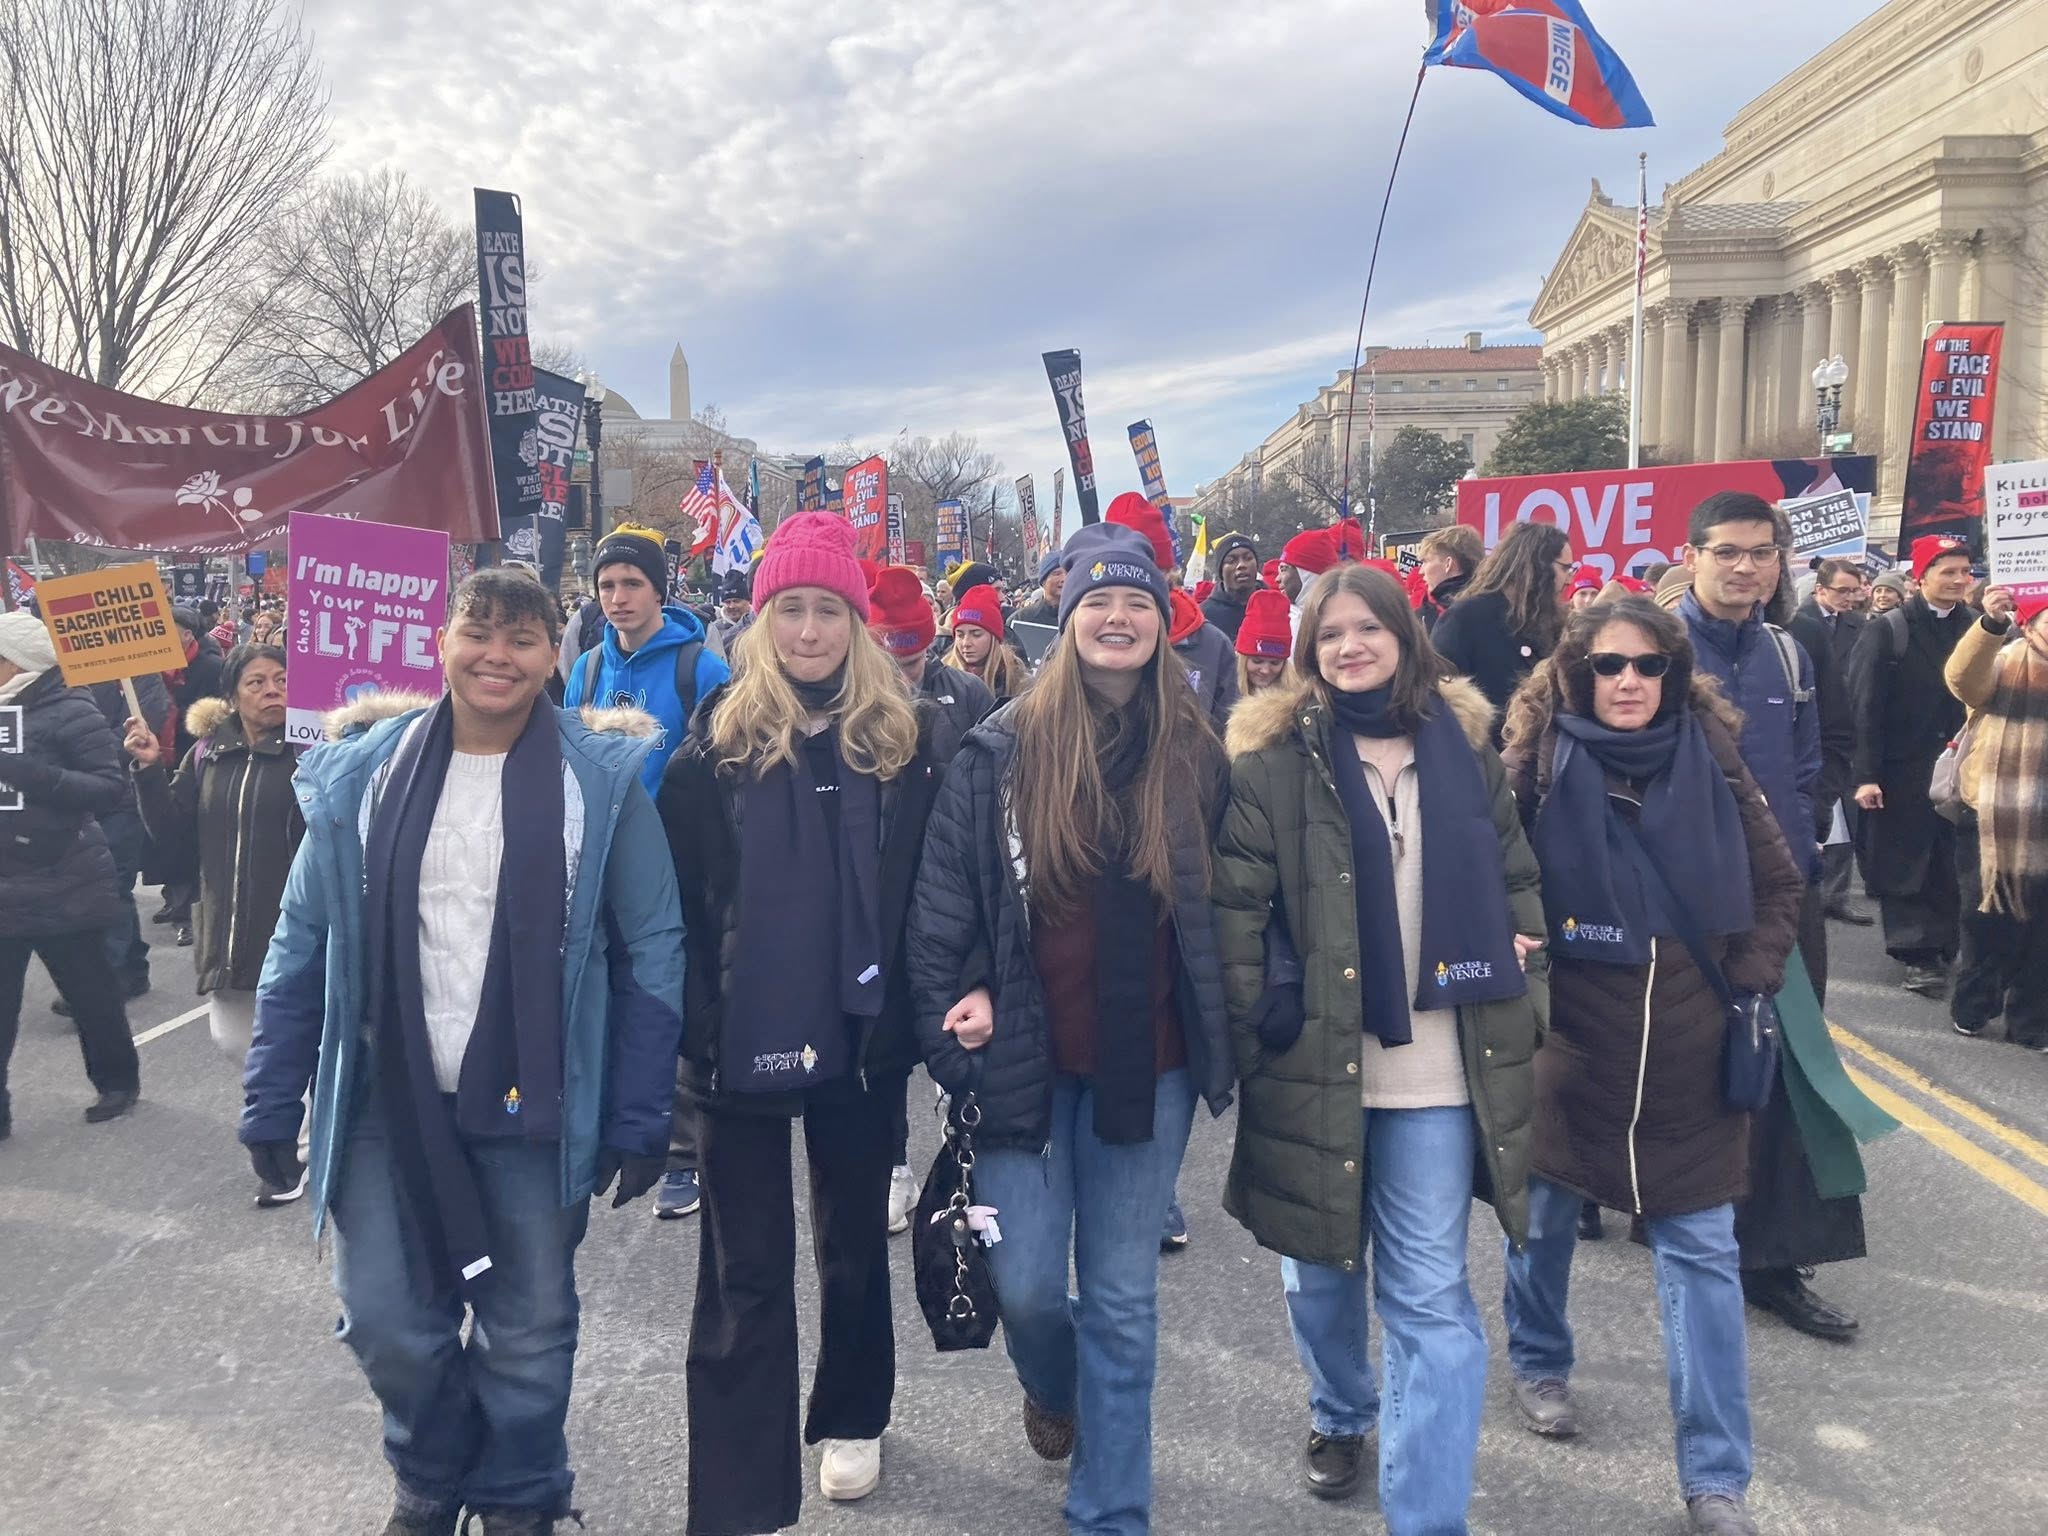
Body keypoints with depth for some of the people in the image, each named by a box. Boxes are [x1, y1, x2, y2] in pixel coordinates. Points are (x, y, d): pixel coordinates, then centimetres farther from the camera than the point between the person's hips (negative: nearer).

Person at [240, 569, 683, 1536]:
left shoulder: (603, 777, -7)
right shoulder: (365, 770, -1)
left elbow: (652, 952, -6)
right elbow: (304, 946, 4)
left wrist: (639, 1117, -8)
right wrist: (271, 1102, 2)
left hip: (534, 1106, -1)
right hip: (387, 1100, 2)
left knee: (529, 1331, 11)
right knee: (386, 1322, 9)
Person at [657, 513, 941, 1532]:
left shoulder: (899, 742, 2)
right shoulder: (718, 742, -2)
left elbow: (922, 896, 4)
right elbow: (680, 900, -3)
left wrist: (908, 1010, -3)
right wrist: (696, 1023, -9)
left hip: (859, 1036, 2)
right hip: (743, 1041, -2)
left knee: (853, 1241, 19)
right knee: (744, 1271, 4)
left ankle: (850, 1420, 42)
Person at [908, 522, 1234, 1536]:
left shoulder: (1196, 758, 2)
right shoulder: (1001, 752, -4)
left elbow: (1222, 914, 8)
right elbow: (943, 897, 0)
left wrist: (1217, 1043, 2)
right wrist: (954, 1008, -7)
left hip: (1148, 1067, 1)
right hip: (1027, 1062, -1)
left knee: (1122, 1300, 10)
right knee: (1025, 1285, 3)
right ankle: (1053, 1387, 41)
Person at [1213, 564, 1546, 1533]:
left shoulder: (1462, 744, 5)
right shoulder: (1275, 758, -5)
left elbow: (1514, 875, 15)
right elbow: (1233, 900, -7)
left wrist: (1521, 976, 5)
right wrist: (1251, 1015, -12)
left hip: (1436, 1069, 1)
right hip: (1313, 1057, -1)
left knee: (1431, 1298, 3)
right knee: (1321, 1269, 18)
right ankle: (1338, 1415, 47)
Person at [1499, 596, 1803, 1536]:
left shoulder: (1710, 760, -1)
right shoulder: (1541, 763, -6)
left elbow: (1778, 885, 9)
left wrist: (1750, 980, 0)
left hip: (1685, 1045, 1)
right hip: (1568, 1034, -1)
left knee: (1703, 1252, 4)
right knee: (1548, 1213, 15)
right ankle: (1538, 1364, 42)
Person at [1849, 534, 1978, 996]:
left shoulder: (1975, 628, 7)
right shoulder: (1886, 631, -4)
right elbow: (1865, 706, -9)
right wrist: (1865, 775, -15)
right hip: (1902, 772, -3)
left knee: (1951, 866, 8)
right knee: (1904, 866, 2)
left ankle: (1942, 948, 20)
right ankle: (1918, 955, 9)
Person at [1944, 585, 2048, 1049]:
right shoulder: (2001, 662, -4)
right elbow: (1962, 677, -27)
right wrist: (1991, 624, -43)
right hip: (1990, 820, -3)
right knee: (1986, 920, 8)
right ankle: (1972, 1007, 24)